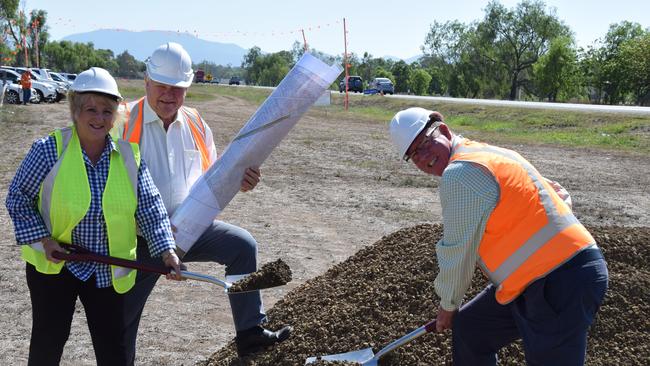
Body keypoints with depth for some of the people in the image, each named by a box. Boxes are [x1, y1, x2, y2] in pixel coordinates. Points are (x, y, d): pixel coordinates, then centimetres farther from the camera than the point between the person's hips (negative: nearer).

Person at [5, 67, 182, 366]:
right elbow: (17, 197, -3)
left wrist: (166, 250, -18)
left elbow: (150, 207, -6)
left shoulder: (129, 155, -6)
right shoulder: (49, 150, -13)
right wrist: (42, 238, -14)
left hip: (108, 271, 2)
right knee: (49, 340, 10)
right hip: (53, 264, -2)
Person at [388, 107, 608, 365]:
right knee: (468, 327, 20)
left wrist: (447, 305, 7)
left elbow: (457, 252, -11)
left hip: (560, 285, -11)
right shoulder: (483, 153, 13)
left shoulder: (458, 173, -17)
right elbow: (558, 194, 19)